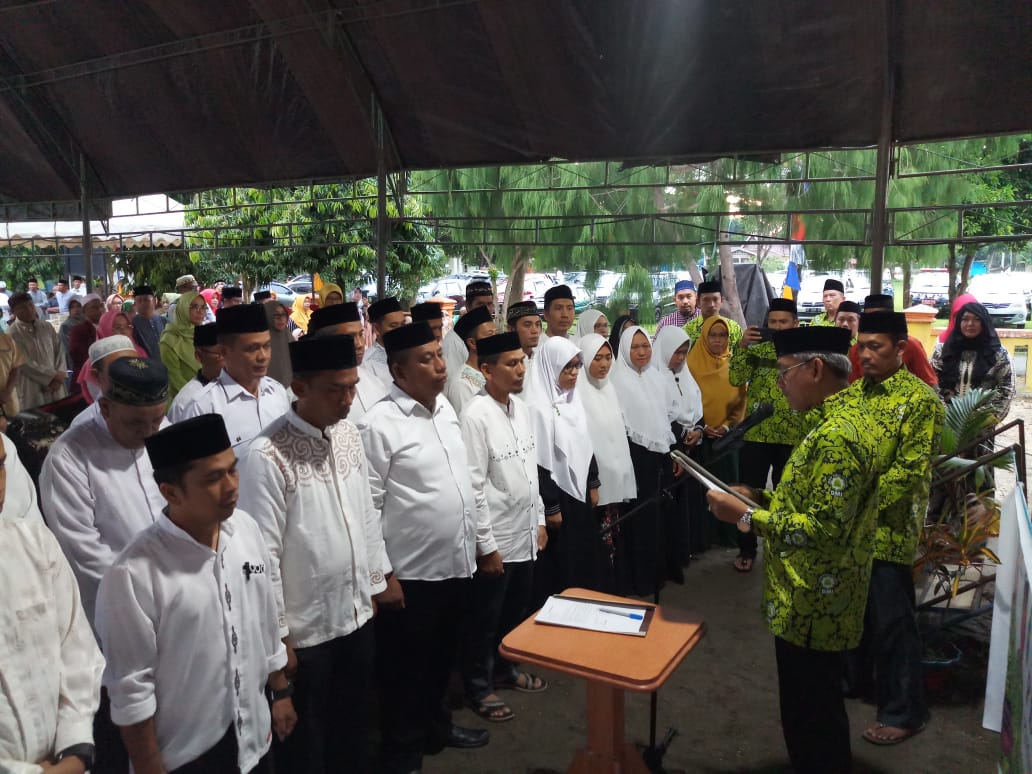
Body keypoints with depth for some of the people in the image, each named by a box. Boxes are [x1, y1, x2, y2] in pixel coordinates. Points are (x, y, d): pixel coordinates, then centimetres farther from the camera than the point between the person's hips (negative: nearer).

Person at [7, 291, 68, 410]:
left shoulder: (47, 327, 7)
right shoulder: (12, 334, -8)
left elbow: (59, 351, 7)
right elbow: (25, 363, -12)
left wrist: (60, 375, -7)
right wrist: (54, 376, -11)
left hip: (55, 387, 4)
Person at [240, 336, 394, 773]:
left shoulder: (349, 436, 0)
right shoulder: (269, 456, -22)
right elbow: (263, 553, -18)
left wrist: (380, 578, 13)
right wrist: (277, 634, -14)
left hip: (358, 614, 6)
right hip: (305, 629, -6)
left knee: (354, 726, 24)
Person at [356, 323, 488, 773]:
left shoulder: (446, 407, 6)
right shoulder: (380, 424, -17)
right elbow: (366, 504, -16)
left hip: (456, 562, 7)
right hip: (410, 571, -7)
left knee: (441, 657, 24)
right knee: (405, 668, 12)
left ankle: (436, 724, 46)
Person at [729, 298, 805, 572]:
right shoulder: (756, 349, 4)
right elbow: (735, 380, -8)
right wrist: (742, 346, -18)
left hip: (793, 436, 0)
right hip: (755, 434, 0)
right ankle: (746, 549, 19)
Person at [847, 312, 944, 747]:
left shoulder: (920, 399, -13)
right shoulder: (853, 393, 7)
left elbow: (911, 472, -17)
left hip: (888, 530, -6)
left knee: (891, 621, 5)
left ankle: (903, 712, 20)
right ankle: (854, 678, 40)